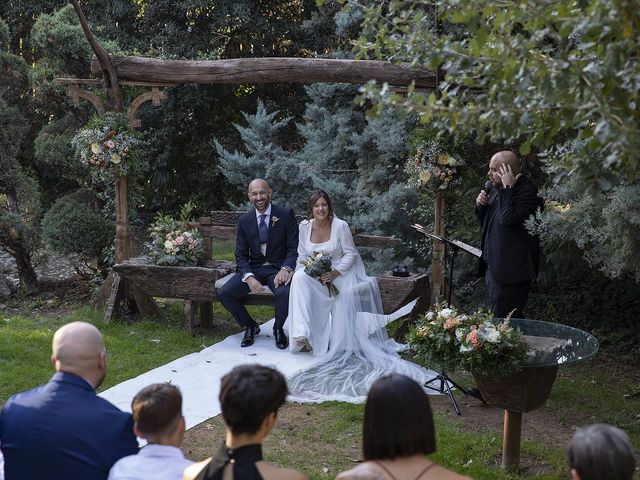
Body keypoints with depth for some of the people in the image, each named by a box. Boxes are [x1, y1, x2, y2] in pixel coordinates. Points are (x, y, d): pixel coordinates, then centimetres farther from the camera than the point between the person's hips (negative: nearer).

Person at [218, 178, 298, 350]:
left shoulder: (286, 214, -4)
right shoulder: (244, 221, 4)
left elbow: (294, 247, -5)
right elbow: (241, 255, 3)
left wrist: (286, 269, -24)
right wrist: (249, 277, -17)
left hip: (278, 268, -3)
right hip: (253, 269, 3)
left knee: (284, 293, -35)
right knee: (224, 293, -17)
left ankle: (278, 328, -2)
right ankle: (250, 326, 9)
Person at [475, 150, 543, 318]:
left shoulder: (528, 191, -16)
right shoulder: (496, 189, 12)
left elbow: (508, 219, -30)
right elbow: (485, 222, 23)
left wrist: (507, 189, -23)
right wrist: (481, 205, 2)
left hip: (510, 270, -10)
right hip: (492, 266, 10)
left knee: (504, 320, -7)